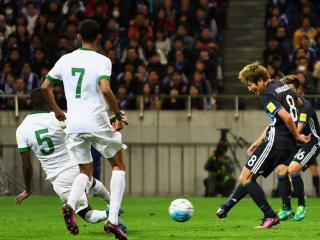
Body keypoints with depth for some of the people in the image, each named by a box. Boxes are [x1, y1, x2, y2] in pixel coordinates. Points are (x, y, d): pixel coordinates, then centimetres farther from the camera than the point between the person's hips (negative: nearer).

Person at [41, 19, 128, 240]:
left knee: (86, 172, 18)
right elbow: (105, 90, -22)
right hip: (97, 122, -4)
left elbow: (45, 86, 13)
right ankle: (113, 219, -2)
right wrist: (119, 115, -11)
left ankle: (70, 205, -14)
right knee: (119, 166, 13)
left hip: (73, 124, 4)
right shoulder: (101, 61, -7)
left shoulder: (66, 60, 8)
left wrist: (56, 110, 28)